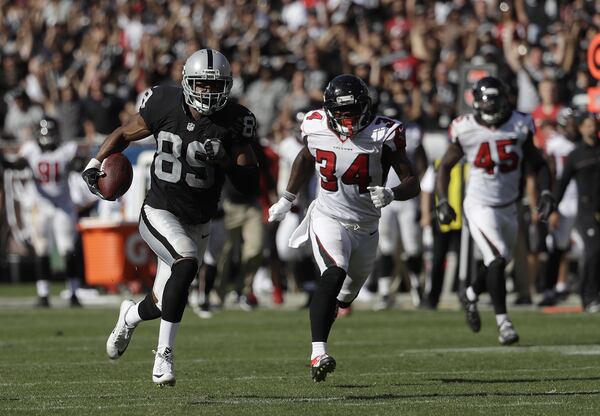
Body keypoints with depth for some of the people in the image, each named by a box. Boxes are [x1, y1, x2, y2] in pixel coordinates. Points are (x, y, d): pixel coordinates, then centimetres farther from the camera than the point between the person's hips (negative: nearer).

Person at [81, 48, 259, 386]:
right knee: (187, 264, -32)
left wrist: (225, 158, -29)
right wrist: (96, 164, -8)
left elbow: (250, 183, -11)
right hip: (159, 214, -3)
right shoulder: (165, 105, -11)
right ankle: (164, 355, -24)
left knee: (165, 304, 11)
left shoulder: (234, 122, -11)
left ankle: (131, 315, 50)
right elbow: (125, 134, 6)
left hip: (197, 225, 3)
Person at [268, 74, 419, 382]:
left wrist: (391, 194, -36)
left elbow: (412, 183, -15)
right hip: (328, 218, -2)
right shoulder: (317, 129, -9)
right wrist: (287, 199, 21)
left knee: (346, 295, 17)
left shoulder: (382, 135, -16)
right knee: (334, 274, -28)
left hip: (366, 227, 2)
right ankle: (318, 353, -36)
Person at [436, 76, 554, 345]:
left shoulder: (519, 127, -4)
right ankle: (502, 322, -10)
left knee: (499, 263, 16)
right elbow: (445, 165, 2)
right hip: (480, 206, -4)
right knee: (497, 260, -17)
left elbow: (538, 164, 7)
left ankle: (471, 295, 44)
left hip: (508, 208, 4)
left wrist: (546, 193, -6)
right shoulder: (466, 131, -10)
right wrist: (443, 201, -7)